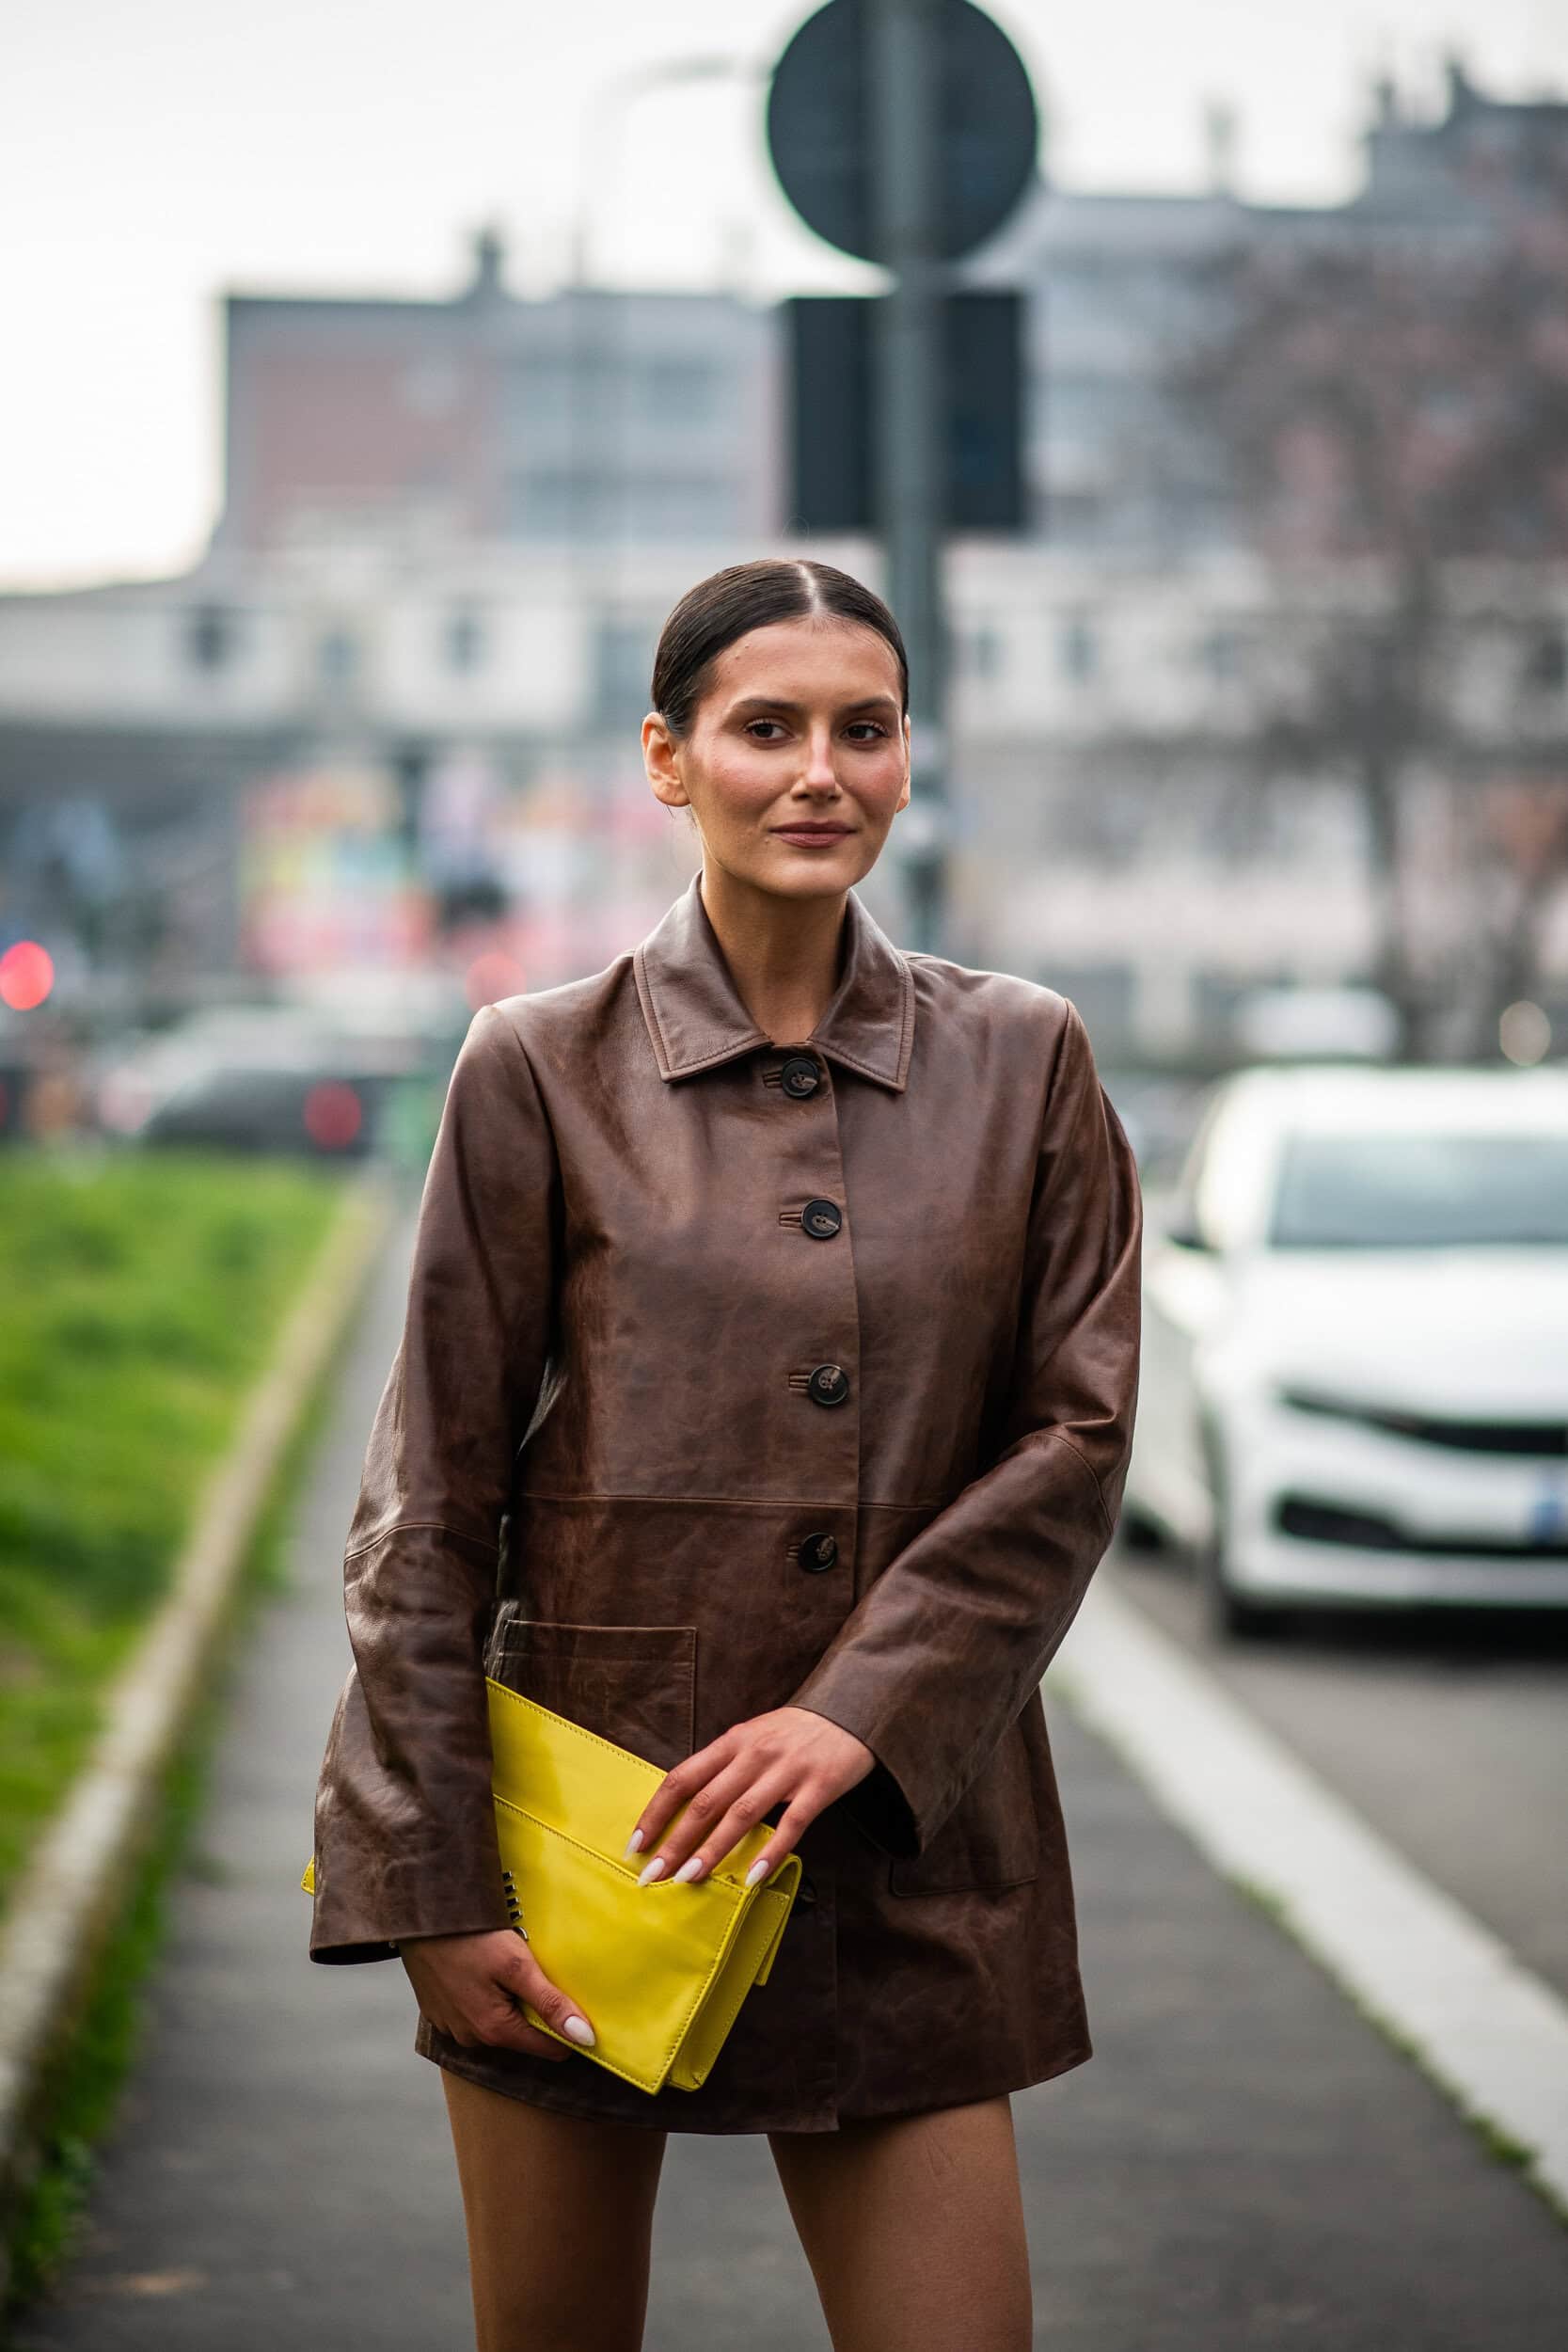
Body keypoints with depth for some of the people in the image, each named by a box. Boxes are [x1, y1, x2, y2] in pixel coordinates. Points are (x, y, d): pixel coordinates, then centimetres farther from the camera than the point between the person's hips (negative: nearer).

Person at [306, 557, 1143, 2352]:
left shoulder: (1021, 1063, 4)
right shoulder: (541, 1072, -1)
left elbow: (1078, 1434, 1)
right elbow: (431, 1498, -1)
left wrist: (862, 1707, -12)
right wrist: (433, 1881, -7)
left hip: (905, 1840, 1)